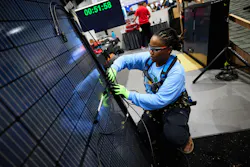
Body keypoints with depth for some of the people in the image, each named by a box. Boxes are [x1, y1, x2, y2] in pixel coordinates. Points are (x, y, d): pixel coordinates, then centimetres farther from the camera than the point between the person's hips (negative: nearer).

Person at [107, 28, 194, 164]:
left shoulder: (176, 71, -29)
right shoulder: (148, 58, -12)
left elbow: (160, 100, -34)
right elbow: (125, 59, -5)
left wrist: (129, 94, -37)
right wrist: (114, 68, -29)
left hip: (175, 106, -5)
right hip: (154, 105, 5)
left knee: (173, 136, -31)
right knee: (142, 135, -7)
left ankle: (183, 137, 10)